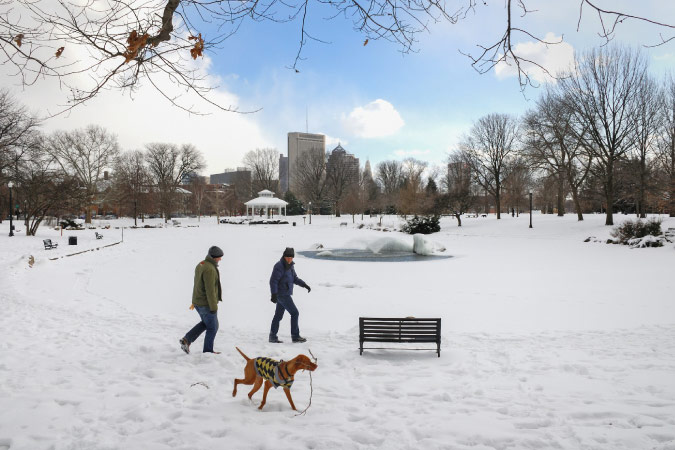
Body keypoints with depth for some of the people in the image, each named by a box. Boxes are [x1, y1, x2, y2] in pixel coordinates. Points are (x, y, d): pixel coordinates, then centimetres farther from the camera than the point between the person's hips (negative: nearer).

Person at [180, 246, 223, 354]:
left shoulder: (200, 265, 7)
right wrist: (213, 307, -20)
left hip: (197, 301, 9)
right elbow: (210, 290, -25)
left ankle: (186, 340, 17)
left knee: (205, 323, 25)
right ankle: (208, 351, 19)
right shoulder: (209, 269, -24)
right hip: (206, 304, -9)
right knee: (212, 327, 8)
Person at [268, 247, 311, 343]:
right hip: (282, 295, -9)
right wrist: (274, 294, -26)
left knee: (278, 315, 12)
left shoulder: (290, 266, 11)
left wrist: (305, 285, 8)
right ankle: (295, 336, 4)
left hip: (285, 294, 9)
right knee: (294, 313, -4)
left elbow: (295, 278, 19)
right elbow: (273, 281, -20)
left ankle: (272, 336, 18)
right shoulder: (279, 266, -17)